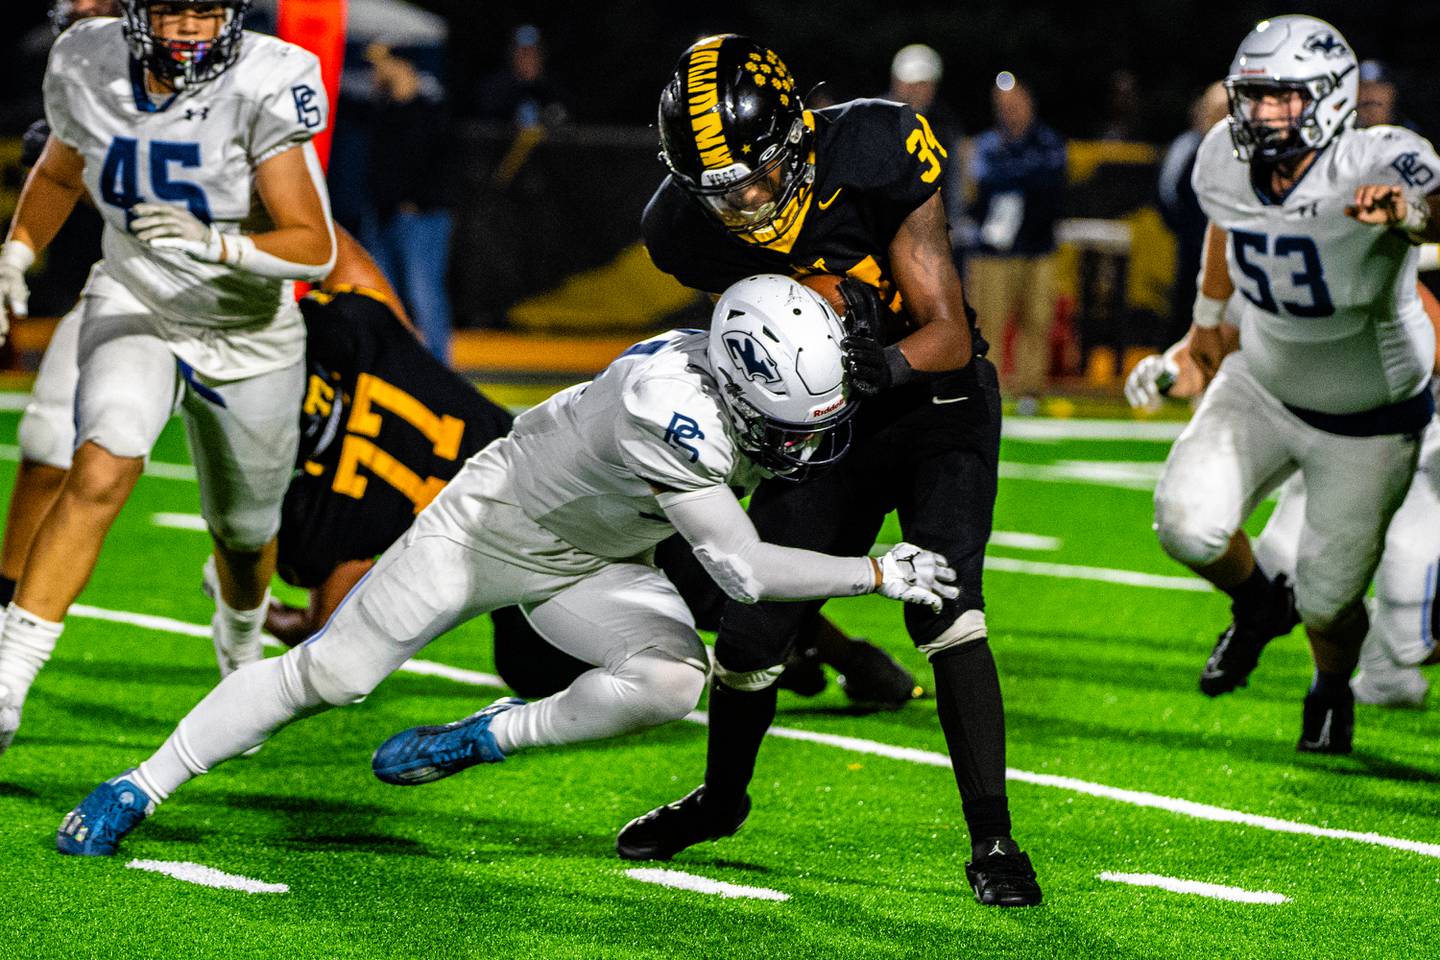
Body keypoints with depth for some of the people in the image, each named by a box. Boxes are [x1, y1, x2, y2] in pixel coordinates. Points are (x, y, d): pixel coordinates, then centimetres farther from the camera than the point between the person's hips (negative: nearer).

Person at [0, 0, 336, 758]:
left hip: (247, 335, -1)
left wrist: (213, 244, -43)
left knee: (244, 537, 18)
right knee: (102, 468, -29)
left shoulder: (262, 89, -25)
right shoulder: (87, 69, -13)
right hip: (133, 309, 1)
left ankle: (240, 641, 56)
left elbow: (315, 248, -28)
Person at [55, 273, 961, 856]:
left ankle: (482, 738, 0)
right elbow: (742, 570, -39)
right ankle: (138, 789, 14)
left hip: (590, 568, 6)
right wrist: (877, 574, -35)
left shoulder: (767, 382, -18)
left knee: (674, 679, -21)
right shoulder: (672, 404, -42)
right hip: (492, 525, -6)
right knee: (331, 674, -2)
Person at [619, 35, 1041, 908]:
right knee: (752, 631, 4)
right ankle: (721, 798, 34)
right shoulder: (690, 230, -17)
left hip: (934, 402, -4)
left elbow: (949, 332, -25)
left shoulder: (875, 158, -29)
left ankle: (993, 841, -16)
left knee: (947, 613, -22)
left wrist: (887, 362, -44)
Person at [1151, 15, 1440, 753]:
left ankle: (1332, 690, 42)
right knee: (1187, 521, -18)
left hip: (1369, 421, -4)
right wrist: (1208, 316, 23)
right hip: (1262, 384, 4)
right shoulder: (1225, 164, -14)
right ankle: (1255, 606, 18)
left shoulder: (1375, 169, -32)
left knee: (1327, 601, 4)